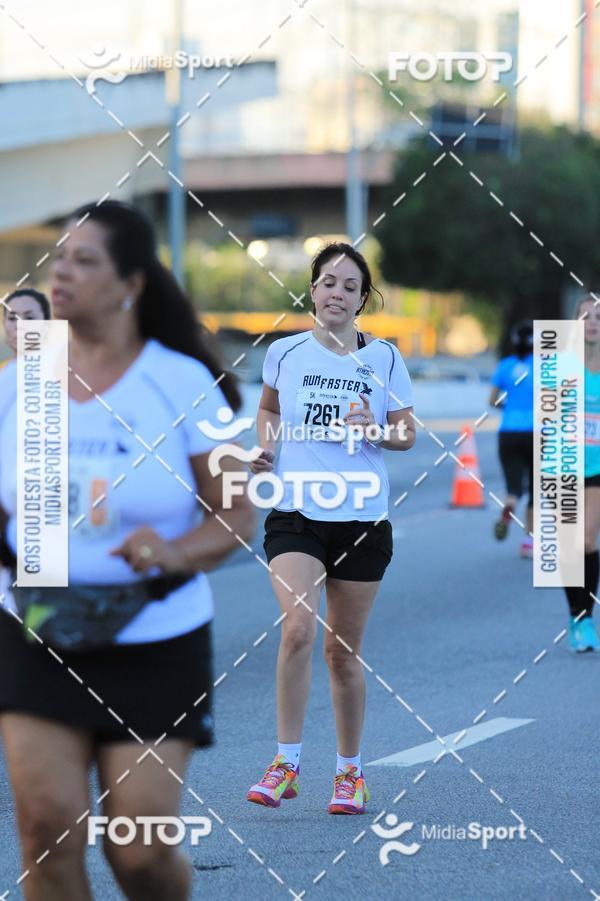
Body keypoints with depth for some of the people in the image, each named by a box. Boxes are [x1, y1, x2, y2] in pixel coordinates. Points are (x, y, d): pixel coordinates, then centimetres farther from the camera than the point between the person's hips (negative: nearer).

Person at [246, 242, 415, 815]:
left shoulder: (383, 358, 1)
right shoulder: (284, 353, 3)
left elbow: (407, 432, 7)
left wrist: (375, 429, -13)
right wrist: (265, 447, 4)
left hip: (363, 520, 0)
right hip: (295, 514, 0)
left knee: (343, 652, 7)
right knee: (298, 628, -21)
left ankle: (350, 771, 24)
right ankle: (286, 765, -12)